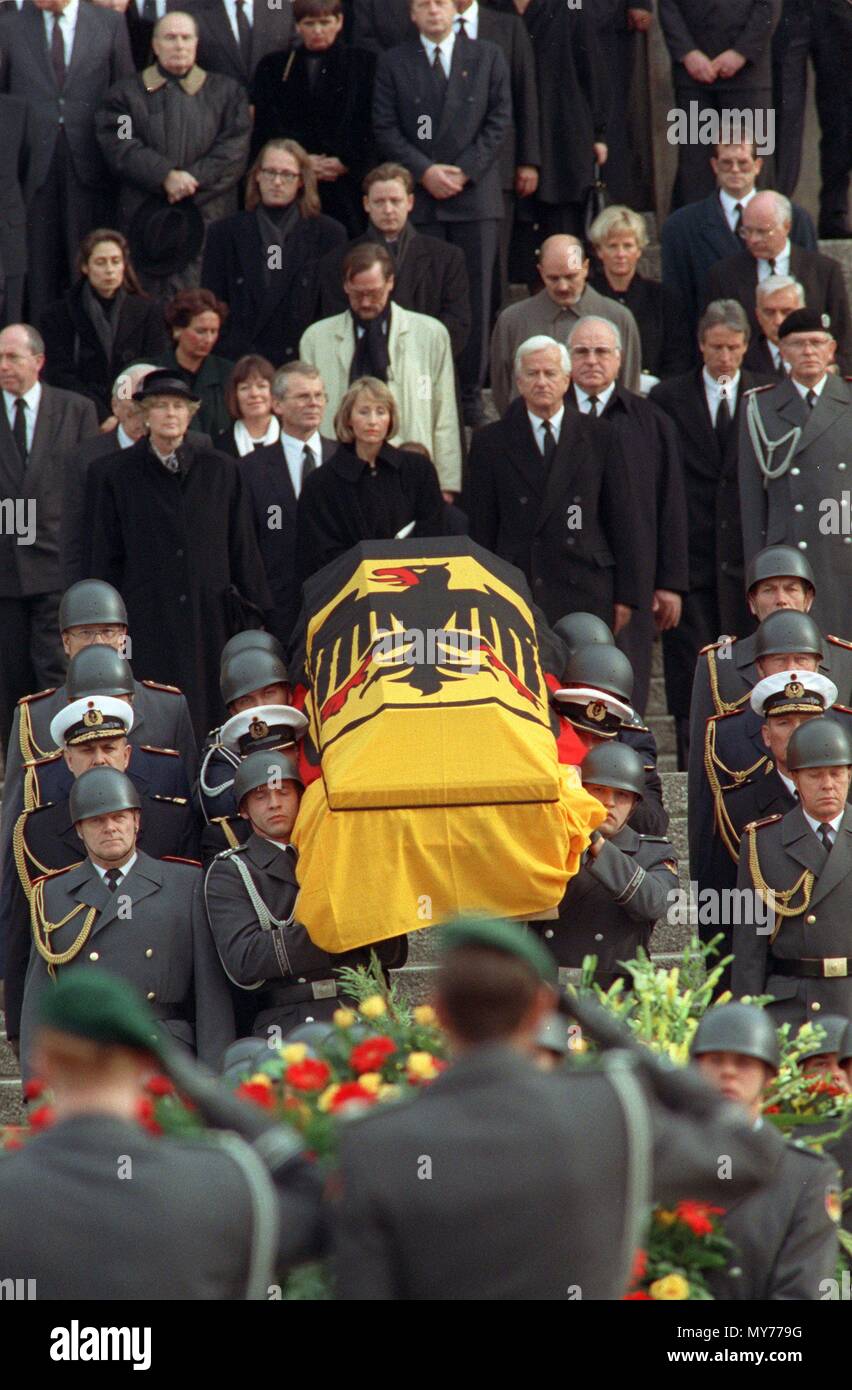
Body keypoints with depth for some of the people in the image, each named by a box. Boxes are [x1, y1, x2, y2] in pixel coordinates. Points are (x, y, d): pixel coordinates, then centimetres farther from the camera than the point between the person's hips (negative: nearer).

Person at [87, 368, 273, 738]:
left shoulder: (220, 471, 8)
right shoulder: (119, 478, 6)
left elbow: (242, 546, 10)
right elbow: (106, 559, 8)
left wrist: (255, 607, 7)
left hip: (210, 617, 1)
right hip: (147, 620, -1)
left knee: (208, 715, -2)